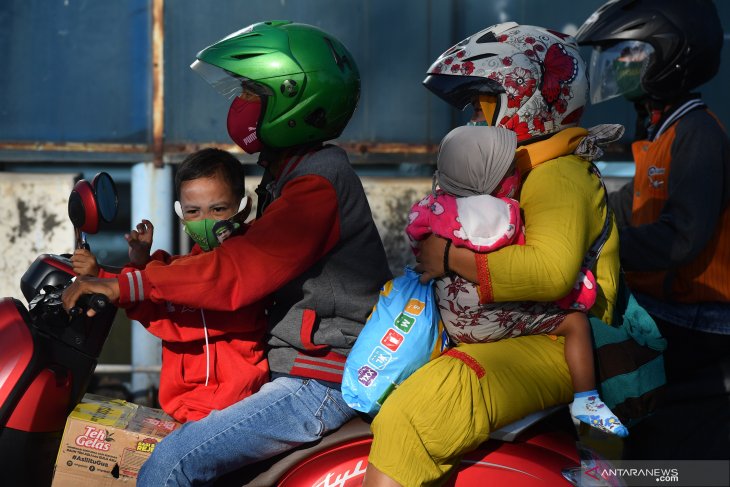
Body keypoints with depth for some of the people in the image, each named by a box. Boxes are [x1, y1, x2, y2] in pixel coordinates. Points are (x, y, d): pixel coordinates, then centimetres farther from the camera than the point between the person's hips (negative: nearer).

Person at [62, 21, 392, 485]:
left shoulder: (319, 184, -16)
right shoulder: (293, 174, 17)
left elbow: (239, 271, -24)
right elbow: (246, 258, 18)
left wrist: (126, 285, -25)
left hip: (320, 388, -11)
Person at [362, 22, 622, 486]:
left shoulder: (559, 178, -15)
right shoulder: (521, 169, 19)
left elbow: (551, 270, -31)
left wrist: (453, 258, -24)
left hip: (550, 347, -12)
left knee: (411, 421, -29)